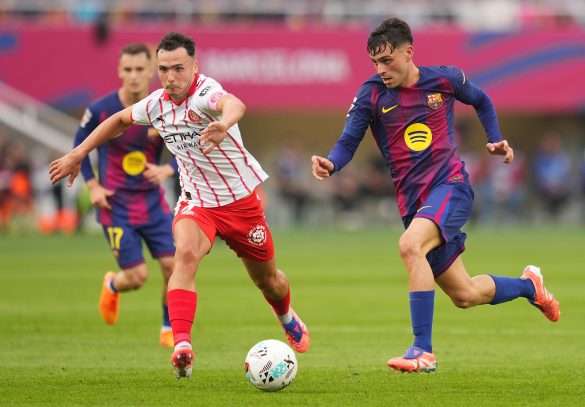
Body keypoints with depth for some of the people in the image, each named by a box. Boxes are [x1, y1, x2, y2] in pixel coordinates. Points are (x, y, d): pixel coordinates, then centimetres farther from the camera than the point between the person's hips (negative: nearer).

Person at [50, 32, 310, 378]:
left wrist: (224, 123, -76)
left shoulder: (204, 93, -27)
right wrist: (78, 154, 15)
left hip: (242, 198, -3)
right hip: (197, 200, 3)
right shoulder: (157, 104, -7)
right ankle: (182, 347, -38)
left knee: (267, 279, 14)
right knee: (186, 254, -29)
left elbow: (233, 103, -53)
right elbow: (120, 120, 16)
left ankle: (289, 320, 50)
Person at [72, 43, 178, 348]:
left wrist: (166, 171, -22)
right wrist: (93, 186, -7)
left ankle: (169, 330, 14)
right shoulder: (100, 110, -12)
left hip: (153, 202, 3)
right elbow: (80, 147, 3)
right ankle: (112, 285, 31)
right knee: (137, 276, -6)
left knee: (173, 266, -7)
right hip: (116, 205, -3)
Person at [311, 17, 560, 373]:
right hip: (412, 200, 3)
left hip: (451, 184, -3)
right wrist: (330, 164, -28)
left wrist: (496, 140, 8)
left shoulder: (444, 80, -3)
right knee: (464, 295, 8)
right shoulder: (371, 95, -3)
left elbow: (481, 101, 18)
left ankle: (423, 351, -29)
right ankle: (528, 285, 41)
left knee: (410, 245, -33)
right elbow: (349, 142, -8)